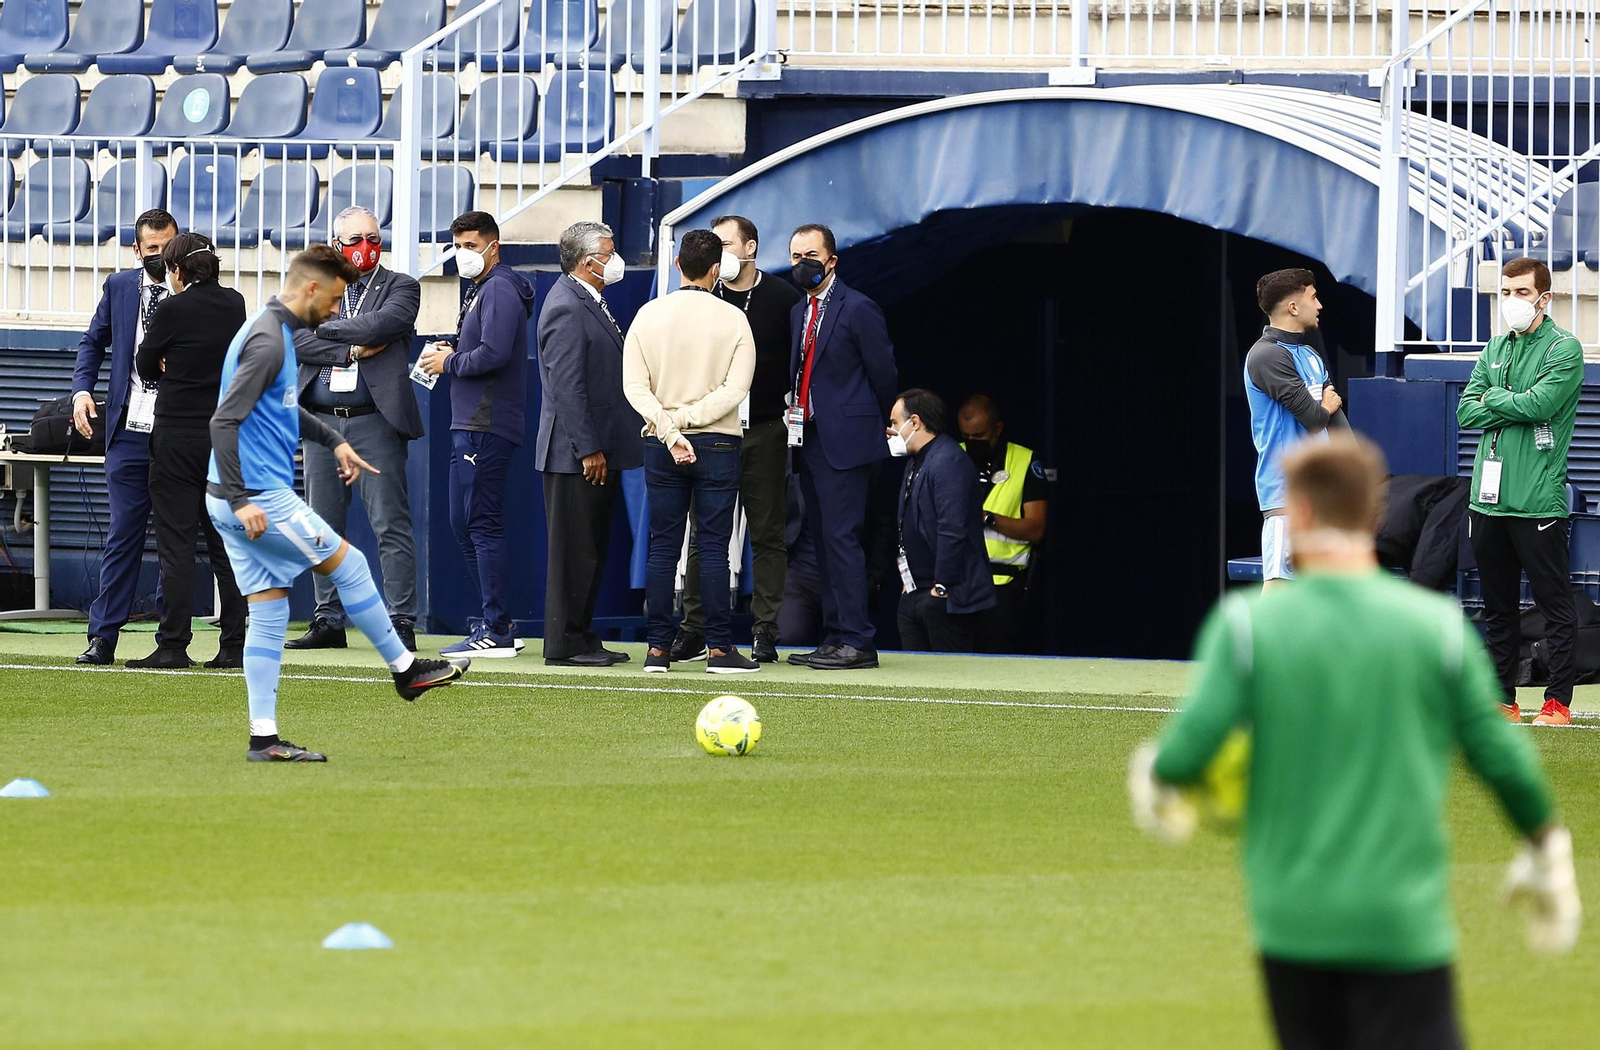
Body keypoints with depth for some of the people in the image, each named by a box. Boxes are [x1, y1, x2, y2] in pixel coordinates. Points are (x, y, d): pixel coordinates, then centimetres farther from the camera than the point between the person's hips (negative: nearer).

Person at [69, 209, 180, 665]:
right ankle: (103, 638, 4)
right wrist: (82, 389, 1)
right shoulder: (119, 287, 9)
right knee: (123, 535, 2)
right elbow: (94, 343, 16)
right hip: (130, 434, 2)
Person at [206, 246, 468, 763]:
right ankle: (405, 669, 19)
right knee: (350, 565, 5)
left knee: (269, 613, 8)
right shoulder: (267, 342, -18)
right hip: (260, 498, -10)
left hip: (238, 500, 10)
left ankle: (263, 737, 5)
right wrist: (241, 500, -27)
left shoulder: (275, 332, 14)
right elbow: (224, 421, -25)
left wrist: (334, 440, 30)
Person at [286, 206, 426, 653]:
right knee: (324, 529, 8)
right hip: (321, 423, 4)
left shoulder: (400, 287, 5)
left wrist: (325, 327, -5)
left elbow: (381, 324, -14)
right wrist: (352, 350, -11)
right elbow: (297, 340, -1)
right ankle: (329, 622, 14)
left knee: (391, 526, -7)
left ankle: (401, 623, -6)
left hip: (375, 422, -4)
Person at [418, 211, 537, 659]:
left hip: (488, 428, -11)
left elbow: (493, 354, -23)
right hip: (469, 424, 11)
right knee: (463, 522, 13)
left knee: (483, 523, -10)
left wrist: (450, 363, -9)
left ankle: (496, 631, -9)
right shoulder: (479, 290, 20)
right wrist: (451, 356, 6)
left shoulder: (500, 290, -12)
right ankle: (496, 625, 18)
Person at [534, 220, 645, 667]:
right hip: (576, 453, -10)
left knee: (592, 550, 13)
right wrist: (588, 450, -22)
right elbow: (566, 387, -20)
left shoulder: (590, 303, 15)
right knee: (574, 550, -5)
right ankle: (564, 644, -2)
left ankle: (582, 637, 19)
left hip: (601, 450, 10)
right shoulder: (566, 308, -16)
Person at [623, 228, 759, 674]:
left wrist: (669, 429, -9)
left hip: (661, 448, 2)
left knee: (663, 548, 5)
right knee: (714, 547, -1)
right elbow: (735, 389, -11)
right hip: (718, 442, -2)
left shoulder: (649, 315, 2)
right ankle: (719, 648, -2)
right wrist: (686, 419, -9)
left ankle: (659, 649, 3)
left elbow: (634, 386, -4)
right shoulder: (732, 319, -4)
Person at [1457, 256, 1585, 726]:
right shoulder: (1495, 349, 15)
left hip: (1538, 498, -6)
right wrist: (1517, 407, -8)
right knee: (1498, 606, 11)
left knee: (1555, 603, -2)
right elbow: (1467, 411, 7)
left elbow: (1540, 404, -18)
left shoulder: (1563, 349, -4)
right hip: (1488, 495, 6)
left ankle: (1559, 701, 1)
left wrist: (1494, 398, -2)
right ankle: (1502, 700, 17)